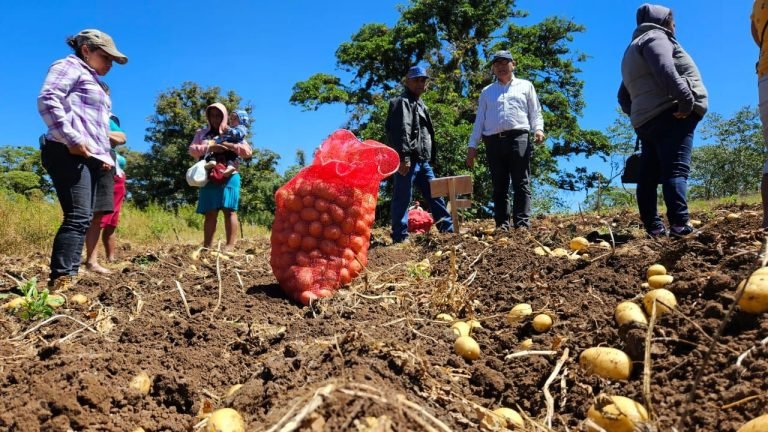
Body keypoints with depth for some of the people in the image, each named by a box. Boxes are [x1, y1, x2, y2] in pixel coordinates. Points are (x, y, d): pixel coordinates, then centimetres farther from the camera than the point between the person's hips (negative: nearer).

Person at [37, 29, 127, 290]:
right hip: (70, 154, -10)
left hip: (92, 158, 10)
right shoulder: (69, 66, 4)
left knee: (82, 219, 4)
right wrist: (72, 139, -21)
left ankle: (69, 276, 5)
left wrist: (105, 155, 21)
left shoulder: (93, 82, 32)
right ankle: (61, 280, -25)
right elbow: (47, 100, -14)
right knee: (78, 217, -20)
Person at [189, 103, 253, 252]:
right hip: (209, 178, 2)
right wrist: (209, 148, -12)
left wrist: (231, 146, -12)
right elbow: (192, 149, 5)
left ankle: (230, 245, -15)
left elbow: (248, 151, 5)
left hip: (229, 176, -2)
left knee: (229, 210, -10)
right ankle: (206, 246, -1)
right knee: (210, 213, -1)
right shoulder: (202, 133, 20)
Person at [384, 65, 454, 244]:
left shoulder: (420, 104, 27)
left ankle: (449, 229, 15)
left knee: (435, 195, 10)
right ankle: (400, 236, -2)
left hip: (422, 160, 10)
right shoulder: (402, 102, -4)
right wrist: (403, 156, -26)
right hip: (408, 160, -10)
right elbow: (401, 131, -17)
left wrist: (430, 157, 25)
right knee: (403, 198, -6)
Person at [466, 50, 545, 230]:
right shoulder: (486, 92, 24)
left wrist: (538, 129, -8)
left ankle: (522, 224, -12)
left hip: (518, 137, -2)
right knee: (499, 186, 1)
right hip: (493, 141, 2)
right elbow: (479, 120, 19)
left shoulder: (525, 86, 20)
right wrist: (472, 145, 9)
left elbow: (535, 112, 13)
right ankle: (502, 225, 2)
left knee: (521, 183, -9)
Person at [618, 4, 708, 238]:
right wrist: (686, 99, -20)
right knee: (676, 171, -18)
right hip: (671, 114, -9)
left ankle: (653, 228, 2)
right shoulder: (655, 37, 3)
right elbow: (665, 71, -19)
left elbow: (623, 97, 28)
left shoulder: (632, 51, 30)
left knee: (649, 175, 3)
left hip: (645, 121, 9)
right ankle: (680, 226, -27)